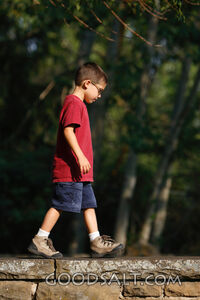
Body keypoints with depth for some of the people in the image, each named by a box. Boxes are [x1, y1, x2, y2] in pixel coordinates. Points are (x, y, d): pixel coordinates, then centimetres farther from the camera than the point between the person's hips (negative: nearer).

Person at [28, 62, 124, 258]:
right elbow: (68, 130, -22)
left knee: (89, 204, 8)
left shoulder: (78, 104, 21)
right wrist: (80, 156, -28)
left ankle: (97, 243, 9)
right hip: (69, 168, -11)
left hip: (79, 172, 11)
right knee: (60, 204, -7)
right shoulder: (74, 103, -10)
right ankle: (40, 240, -1)